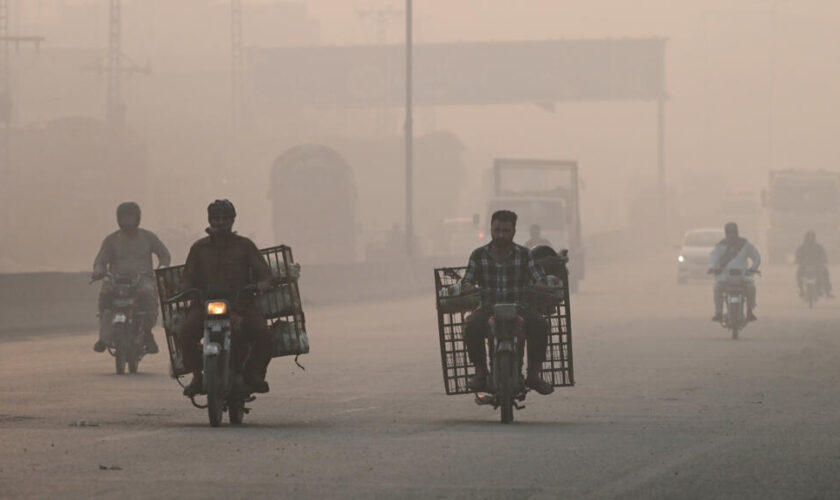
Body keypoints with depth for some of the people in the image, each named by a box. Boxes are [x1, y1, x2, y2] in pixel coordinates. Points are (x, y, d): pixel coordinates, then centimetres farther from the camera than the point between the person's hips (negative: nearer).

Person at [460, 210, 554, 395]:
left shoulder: (524, 255, 4)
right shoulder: (479, 255, 6)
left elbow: (540, 278, -1)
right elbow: (467, 281, 5)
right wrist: (467, 287, -20)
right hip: (488, 308, 0)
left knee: (539, 326, -31)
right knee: (472, 328, -33)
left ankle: (534, 374, -19)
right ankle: (480, 372, -14)